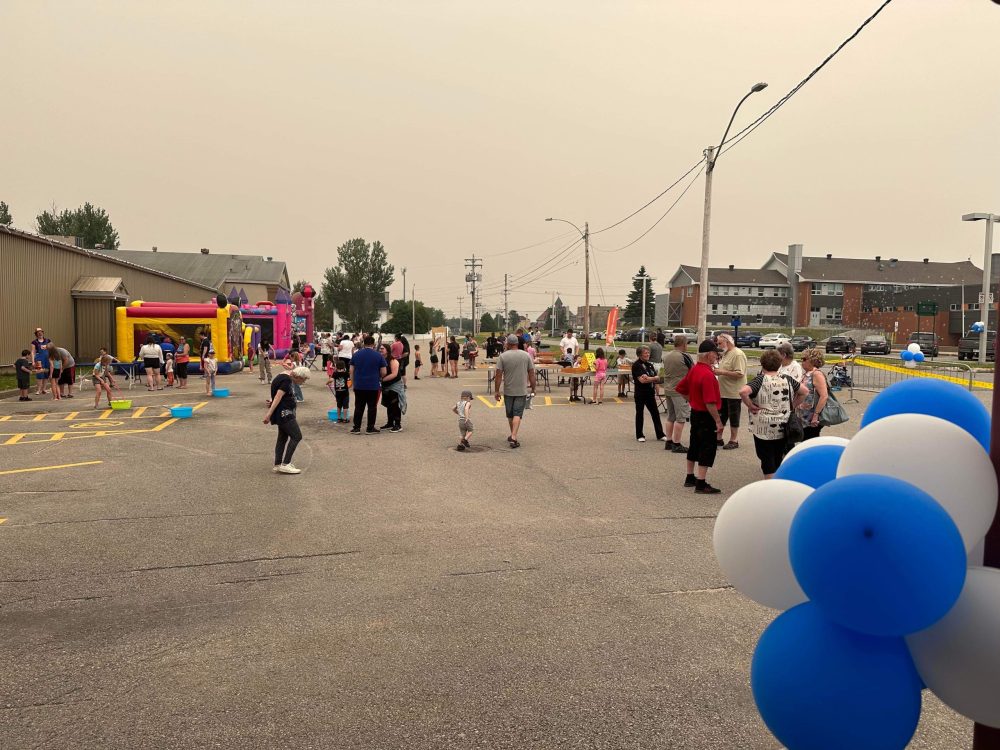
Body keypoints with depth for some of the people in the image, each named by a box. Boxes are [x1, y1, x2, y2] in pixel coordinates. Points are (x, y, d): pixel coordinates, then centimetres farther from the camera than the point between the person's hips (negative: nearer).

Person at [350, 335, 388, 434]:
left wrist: (353, 383, 13)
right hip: (373, 386, -2)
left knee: (358, 407, 8)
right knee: (372, 407, 6)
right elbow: (384, 372, -3)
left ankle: (356, 428, 9)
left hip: (359, 385, 2)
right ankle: (370, 428, 9)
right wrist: (378, 377, 17)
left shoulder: (356, 354, 5)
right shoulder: (378, 356, -4)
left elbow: (351, 371, 6)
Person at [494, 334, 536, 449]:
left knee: (510, 414, 15)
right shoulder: (526, 355, -2)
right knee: (517, 414, -3)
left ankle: (512, 436, 29)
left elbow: (498, 375, -8)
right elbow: (531, 374, 1)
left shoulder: (502, 356, -6)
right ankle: (513, 437, -16)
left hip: (508, 391, 0)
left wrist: (497, 391, -2)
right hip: (522, 391, 0)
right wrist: (533, 388, 12)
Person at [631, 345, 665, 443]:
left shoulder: (650, 364, 11)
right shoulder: (636, 365, -10)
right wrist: (654, 378, -8)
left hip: (650, 393, 6)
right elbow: (642, 380, -19)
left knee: (655, 413, 6)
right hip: (640, 394, -6)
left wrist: (648, 378, -4)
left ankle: (660, 435, 13)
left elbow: (657, 379, 14)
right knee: (639, 414, 4)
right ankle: (639, 435, 13)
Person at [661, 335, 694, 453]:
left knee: (670, 417, 15)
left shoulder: (666, 357, 8)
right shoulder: (685, 356, -14)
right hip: (680, 391, -8)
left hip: (667, 390, 8)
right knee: (680, 419, -3)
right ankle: (677, 445, -2)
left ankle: (669, 441, 19)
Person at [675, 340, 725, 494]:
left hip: (695, 412, 9)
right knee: (708, 449, -2)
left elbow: (681, 389, 16)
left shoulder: (693, 370, 5)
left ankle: (690, 478, 30)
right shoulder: (707, 374, -23)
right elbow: (710, 402, -26)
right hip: (706, 417, -9)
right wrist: (718, 421, -20)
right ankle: (701, 484, 0)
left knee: (694, 445, 19)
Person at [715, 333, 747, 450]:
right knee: (720, 416, 13)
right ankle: (718, 438, 22)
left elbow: (739, 374, -24)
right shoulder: (726, 354, 14)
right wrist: (717, 369, 6)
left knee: (733, 418, 2)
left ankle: (734, 441, 12)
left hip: (734, 393, -9)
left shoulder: (738, 355, -17)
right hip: (723, 392, 9)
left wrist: (722, 372, -24)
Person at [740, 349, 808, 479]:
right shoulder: (786, 379, 3)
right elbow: (805, 391, 12)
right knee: (778, 459, 18)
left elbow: (743, 391, -28)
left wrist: (750, 405, -15)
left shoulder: (760, 380, -11)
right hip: (783, 429, 5)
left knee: (767, 460, 3)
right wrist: (792, 406, 13)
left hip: (764, 429, -4)